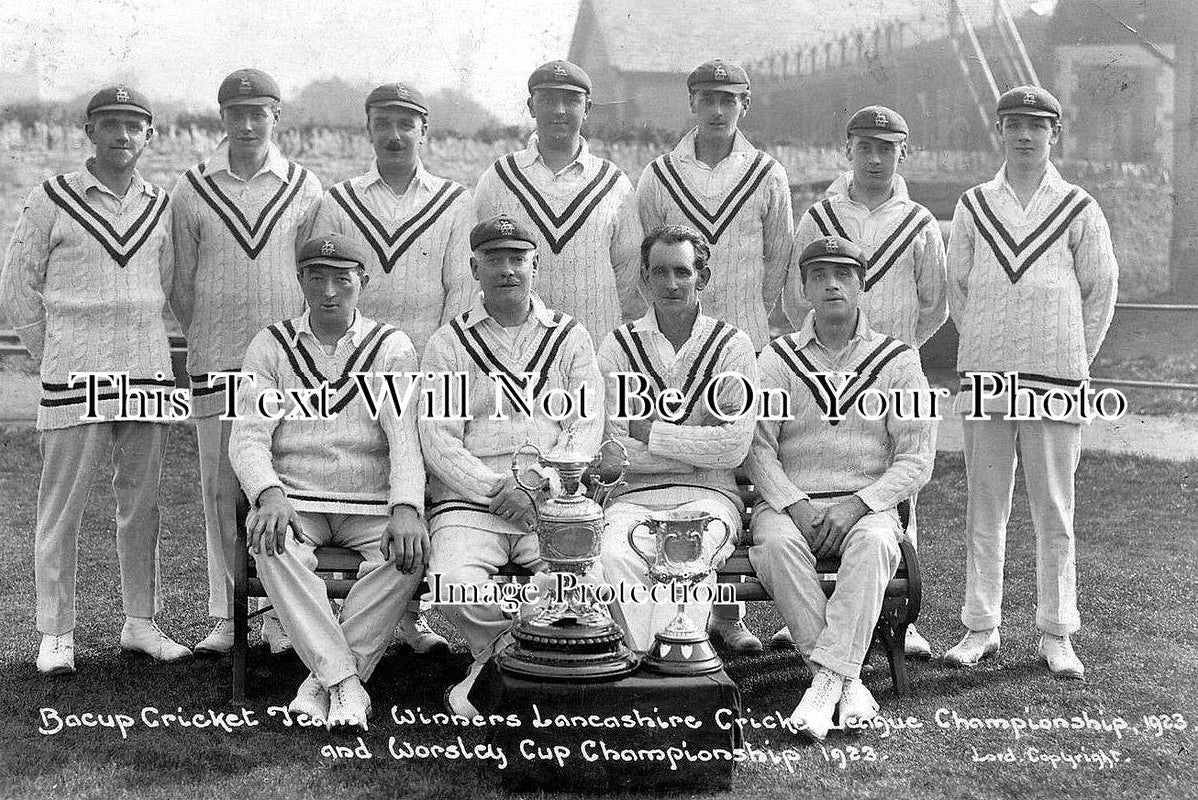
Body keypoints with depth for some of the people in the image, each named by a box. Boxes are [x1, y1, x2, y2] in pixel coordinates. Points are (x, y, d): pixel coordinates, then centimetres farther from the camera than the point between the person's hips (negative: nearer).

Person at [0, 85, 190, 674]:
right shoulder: (51, 200, 0)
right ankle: (55, 635, 9)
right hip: (73, 379, -3)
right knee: (61, 507, 0)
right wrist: (57, 358, 5)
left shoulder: (160, 206, 11)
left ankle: (140, 623, 19)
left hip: (148, 372, 4)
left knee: (141, 503, 9)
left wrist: (137, 352, 13)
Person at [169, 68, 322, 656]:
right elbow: (182, 282, 9)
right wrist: (202, 343, 7)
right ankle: (226, 614, 14)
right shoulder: (192, 190, 4)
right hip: (215, 361, 1)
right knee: (220, 487, 4)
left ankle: (281, 614, 10)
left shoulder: (304, 189, 4)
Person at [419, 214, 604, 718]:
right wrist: (497, 490, -13)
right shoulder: (448, 345, 10)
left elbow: (587, 426, 4)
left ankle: (495, 660, -2)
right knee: (452, 586, -30)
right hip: (469, 504, -1)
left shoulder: (570, 339, 14)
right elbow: (438, 439, 0)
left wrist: (549, 484, -13)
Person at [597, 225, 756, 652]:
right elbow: (615, 447, -2)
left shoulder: (732, 346, 7)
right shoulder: (619, 346, 9)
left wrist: (651, 432, -6)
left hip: (707, 498, -1)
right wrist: (701, 446, -7)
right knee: (613, 555, -31)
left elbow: (735, 447, -5)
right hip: (633, 496, 1)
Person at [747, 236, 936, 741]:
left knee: (874, 543, -35)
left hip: (869, 504, 0)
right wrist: (794, 503, -14)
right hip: (788, 501, 1)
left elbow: (916, 459, 2)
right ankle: (848, 684, -30)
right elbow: (757, 446, 2)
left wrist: (859, 503, -13)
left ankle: (826, 680, -37)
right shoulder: (777, 359, 11)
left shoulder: (897, 362, 9)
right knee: (775, 544, -33)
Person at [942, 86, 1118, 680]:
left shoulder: (1079, 210, 4)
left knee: (1054, 513, 3)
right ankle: (980, 629, 13)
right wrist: (984, 353, 11)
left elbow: (1100, 290, 9)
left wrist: (1074, 361, 7)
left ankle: (1056, 635, 12)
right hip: (983, 380, 2)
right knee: (984, 509, 5)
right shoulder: (973, 207, 9)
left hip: (1056, 384, -1)